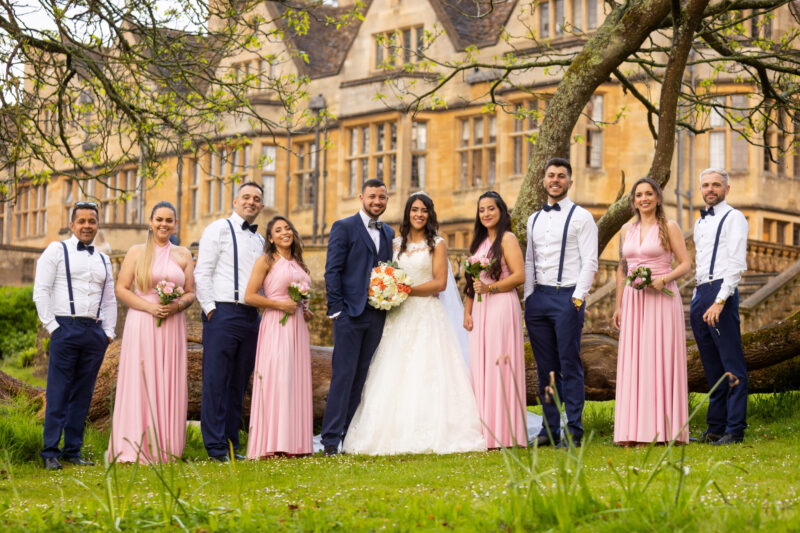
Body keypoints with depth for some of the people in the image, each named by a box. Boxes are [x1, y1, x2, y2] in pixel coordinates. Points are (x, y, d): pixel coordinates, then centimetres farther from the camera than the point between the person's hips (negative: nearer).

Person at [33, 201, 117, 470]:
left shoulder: (103, 260, 20)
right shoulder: (56, 251, 3)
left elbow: (109, 299, 22)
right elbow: (41, 291, -2)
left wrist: (108, 332, 11)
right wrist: (52, 325, -8)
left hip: (95, 332, 5)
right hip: (65, 328, -5)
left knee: (83, 394, 6)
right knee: (58, 393, -6)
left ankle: (73, 450, 11)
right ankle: (50, 453, -2)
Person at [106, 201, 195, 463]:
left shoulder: (183, 255, 13)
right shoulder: (136, 252, 7)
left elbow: (191, 293, 13)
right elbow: (121, 289, 2)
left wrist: (177, 305, -9)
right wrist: (149, 306, -12)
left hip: (172, 326, 2)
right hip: (141, 324, -2)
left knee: (169, 384, 0)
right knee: (139, 382, -6)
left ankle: (164, 449, 4)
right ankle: (135, 449, -4)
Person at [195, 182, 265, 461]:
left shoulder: (260, 240, 20)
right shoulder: (219, 229, 1)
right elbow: (202, 272, -5)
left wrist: (263, 309, 11)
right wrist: (210, 308, -11)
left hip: (251, 317, 6)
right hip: (223, 313, -6)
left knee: (239, 383, 8)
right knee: (216, 381, -6)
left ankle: (232, 444, 12)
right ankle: (216, 447, -5)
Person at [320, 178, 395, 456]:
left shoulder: (388, 233, 17)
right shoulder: (344, 227, -1)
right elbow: (332, 271, -5)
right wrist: (337, 309, -12)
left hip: (377, 315, 5)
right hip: (351, 313, -5)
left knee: (362, 377, 7)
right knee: (343, 376, -7)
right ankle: (331, 438, -4)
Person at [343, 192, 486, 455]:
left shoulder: (437, 244, 3)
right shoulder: (396, 244, 15)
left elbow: (440, 283, -5)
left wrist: (408, 290, -14)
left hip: (427, 315, -4)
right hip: (399, 317, 4)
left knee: (426, 373, -10)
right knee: (395, 377, -3)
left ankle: (430, 436, -9)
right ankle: (397, 434, -2)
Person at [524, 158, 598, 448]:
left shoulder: (581, 217, 0)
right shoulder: (534, 219, 17)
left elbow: (589, 262, -6)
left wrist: (578, 297, -14)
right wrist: (528, 297, 8)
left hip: (567, 296, -6)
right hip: (538, 297, 6)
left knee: (570, 366, -4)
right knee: (546, 368, 8)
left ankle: (573, 431, -1)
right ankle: (550, 428, 14)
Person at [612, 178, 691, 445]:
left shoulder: (669, 227, 0)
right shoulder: (627, 229, 14)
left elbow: (685, 263, -3)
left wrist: (664, 279, -19)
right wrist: (618, 305, 13)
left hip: (662, 299, -5)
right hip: (634, 301, 5)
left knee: (661, 360, -5)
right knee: (633, 363, 1)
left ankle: (665, 429, -1)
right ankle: (635, 432, 3)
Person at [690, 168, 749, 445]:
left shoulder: (734, 218, -2)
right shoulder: (700, 223, 22)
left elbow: (737, 264, -12)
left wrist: (720, 300, -20)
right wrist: (697, 299, 16)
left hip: (721, 292, -8)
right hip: (699, 295, 8)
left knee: (732, 366, -6)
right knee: (712, 367, 10)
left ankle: (734, 429, -6)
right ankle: (715, 427, 14)